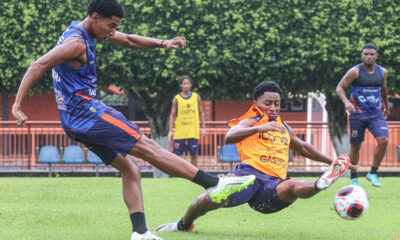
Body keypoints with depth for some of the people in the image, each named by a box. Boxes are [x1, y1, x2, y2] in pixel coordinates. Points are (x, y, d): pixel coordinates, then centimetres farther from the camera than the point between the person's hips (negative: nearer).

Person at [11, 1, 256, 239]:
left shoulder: (89, 32, 14)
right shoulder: (76, 42, -16)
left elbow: (129, 40, 23)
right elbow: (38, 66, -24)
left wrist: (162, 43, 10)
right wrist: (17, 105, -29)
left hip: (78, 121, 11)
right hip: (87, 113, -11)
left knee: (130, 169, 9)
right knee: (148, 147, -9)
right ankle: (214, 184, -9)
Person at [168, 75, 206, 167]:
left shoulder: (196, 97, 6)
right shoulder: (176, 99, 2)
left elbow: (201, 113, 12)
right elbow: (172, 115, 4)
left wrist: (203, 128, 5)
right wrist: (171, 131, -3)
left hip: (193, 132, 1)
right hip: (179, 132, -1)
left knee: (194, 154, 2)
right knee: (177, 154, -1)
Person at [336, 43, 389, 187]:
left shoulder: (382, 72, 6)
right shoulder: (355, 72, -8)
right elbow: (340, 87, -8)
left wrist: (387, 106, 35)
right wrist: (346, 102, -26)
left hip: (375, 113, 3)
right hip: (357, 114, -3)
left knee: (383, 140, -18)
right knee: (355, 147, 2)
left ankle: (373, 174, -6)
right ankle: (353, 178, 20)